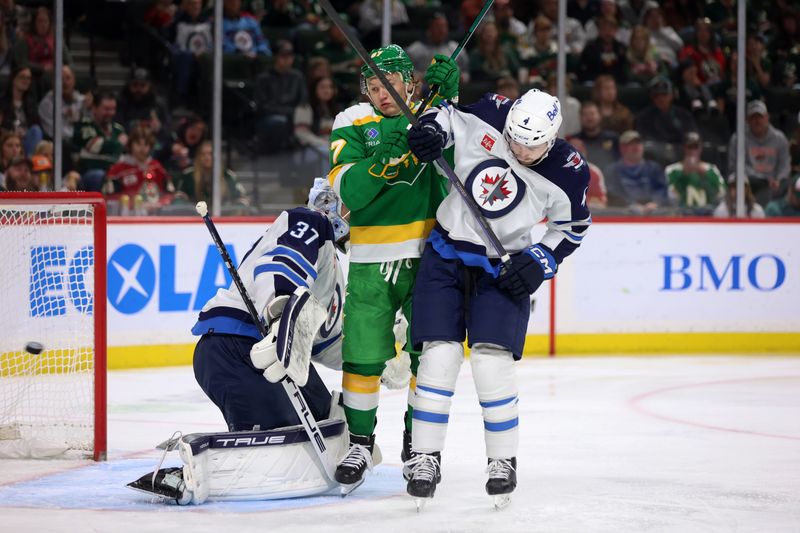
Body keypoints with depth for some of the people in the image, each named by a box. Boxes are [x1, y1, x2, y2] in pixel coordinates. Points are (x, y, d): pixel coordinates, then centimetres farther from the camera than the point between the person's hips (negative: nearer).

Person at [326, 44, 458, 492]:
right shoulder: (354, 125, 1)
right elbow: (348, 191, -12)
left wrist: (445, 100, -23)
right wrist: (386, 157, -28)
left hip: (429, 254, 1)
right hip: (372, 261, 0)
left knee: (431, 355, 3)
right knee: (363, 357, -3)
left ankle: (418, 441, 20)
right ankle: (361, 443, 13)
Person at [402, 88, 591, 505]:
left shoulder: (568, 173, -14)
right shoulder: (489, 118, -13)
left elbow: (572, 226, 1)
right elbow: (447, 116, 5)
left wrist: (540, 261, -10)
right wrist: (432, 131, -16)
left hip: (502, 269, -1)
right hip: (446, 255, 1)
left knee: (492, 364, -11)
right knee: (439, 357, -5)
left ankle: (503, 462, 7)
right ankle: (425, 458, 6)